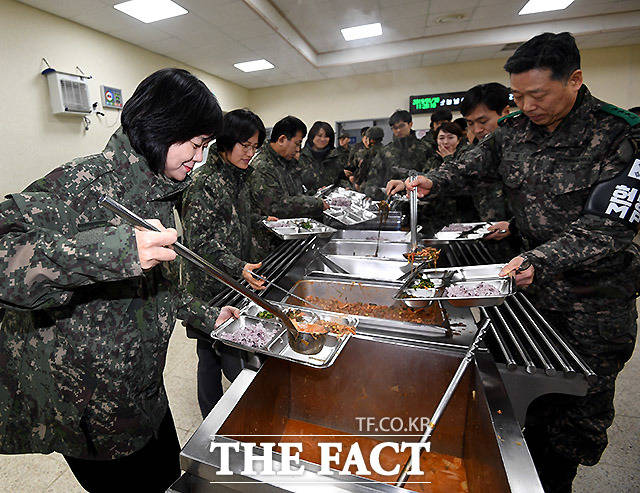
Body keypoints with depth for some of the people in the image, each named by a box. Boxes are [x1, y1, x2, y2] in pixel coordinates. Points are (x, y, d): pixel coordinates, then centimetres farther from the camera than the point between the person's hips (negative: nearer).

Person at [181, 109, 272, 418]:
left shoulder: (238, 176, 10)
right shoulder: (205, 182, -18)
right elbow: (201, 242, -22)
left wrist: (260, 221, 16)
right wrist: (239, 268, -32)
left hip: (238, 281, 8)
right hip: (212, 287, -8)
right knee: (213, 353, 9)